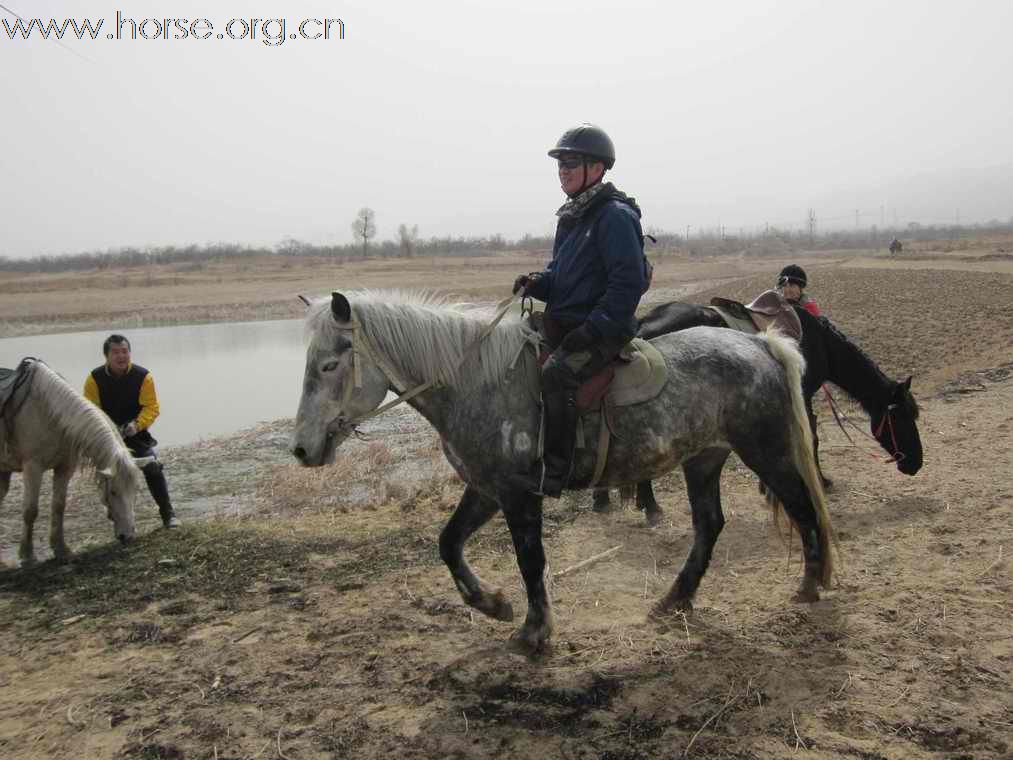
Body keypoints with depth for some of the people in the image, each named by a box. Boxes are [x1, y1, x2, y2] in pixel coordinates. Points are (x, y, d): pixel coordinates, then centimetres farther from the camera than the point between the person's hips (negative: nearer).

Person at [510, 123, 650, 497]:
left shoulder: (615, 216, -12)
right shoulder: (571, 218, 16)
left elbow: (628, 281, -19)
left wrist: (594, 327, -24)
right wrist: (536, 282, 1)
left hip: (605, 330, -10)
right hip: (565, 325, 10)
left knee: (557, 373, -31)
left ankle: (553, 472, -28)